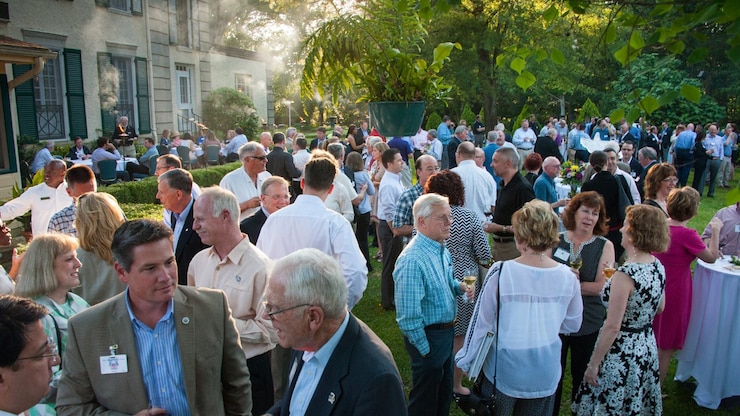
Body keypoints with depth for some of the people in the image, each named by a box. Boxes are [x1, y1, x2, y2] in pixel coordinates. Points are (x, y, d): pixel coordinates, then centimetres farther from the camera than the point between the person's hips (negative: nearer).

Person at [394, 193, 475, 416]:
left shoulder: (442, 250, 0)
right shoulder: (412, 260, -29)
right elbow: (408, 314, -27)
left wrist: (459, 287, -3)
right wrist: (424, 349, -18)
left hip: (446, 330, 9)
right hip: (429, 336, -9)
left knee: (444, 390, 26)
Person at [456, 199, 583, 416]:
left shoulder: (501, 272, -22)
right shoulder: (567, 277, -12)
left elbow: (481, 321, -13)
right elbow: (573, 324, 3)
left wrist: (466, 360, 1)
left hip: (504, 370, -3)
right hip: (545, 373, 3)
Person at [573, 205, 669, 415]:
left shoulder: (626, 274, -26)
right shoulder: (658, 267, -2)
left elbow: (612, 327, -24)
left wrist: (593, 365, -15)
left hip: (621, 355, -8)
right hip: (647, 349, 8)